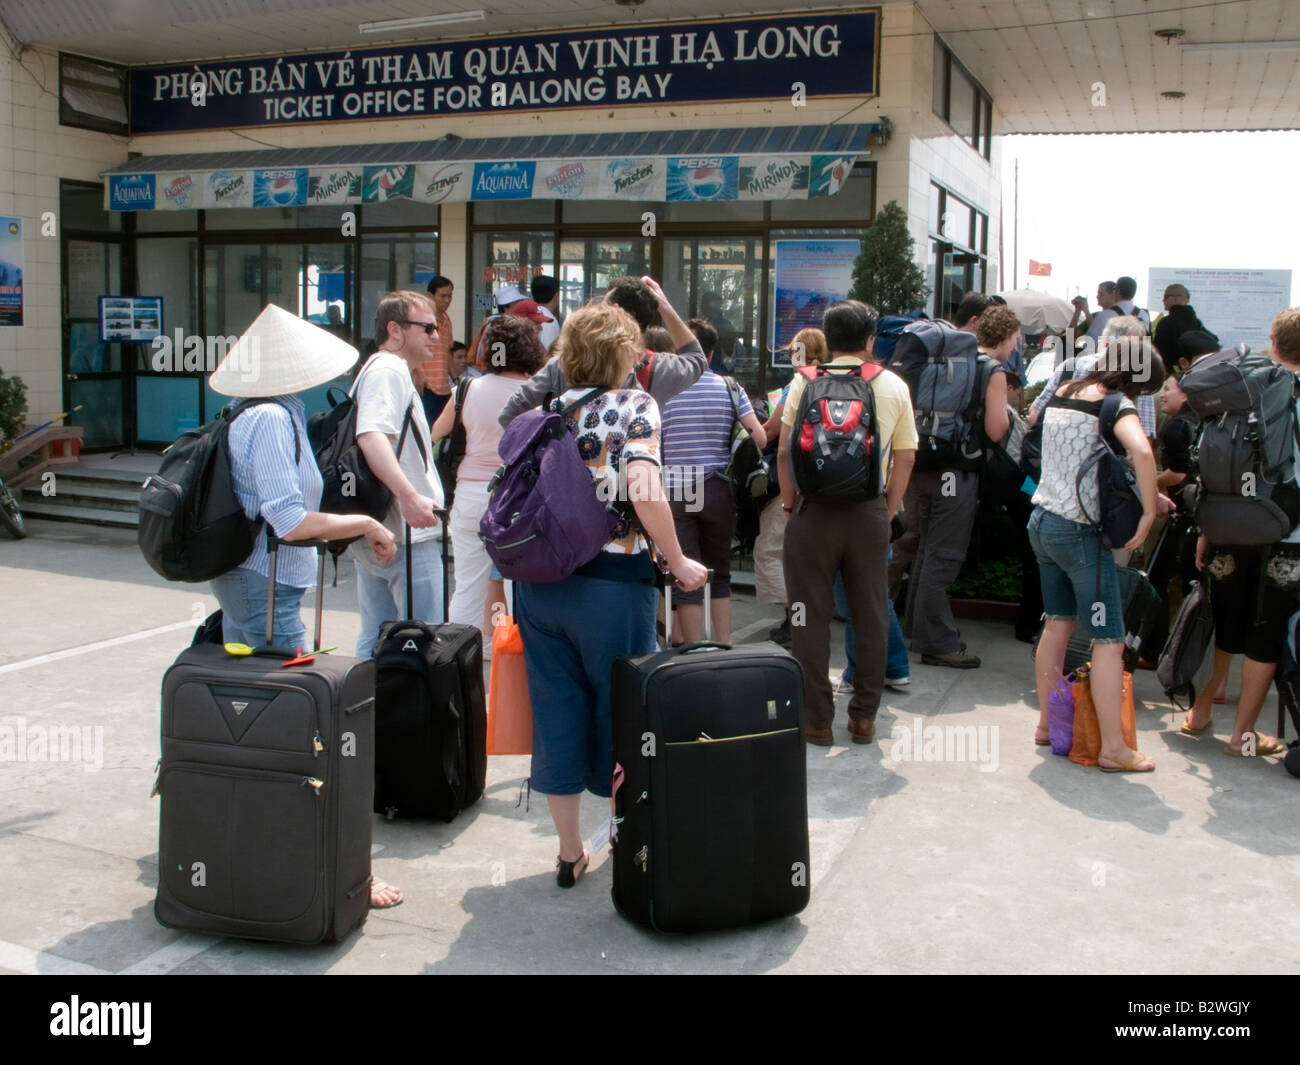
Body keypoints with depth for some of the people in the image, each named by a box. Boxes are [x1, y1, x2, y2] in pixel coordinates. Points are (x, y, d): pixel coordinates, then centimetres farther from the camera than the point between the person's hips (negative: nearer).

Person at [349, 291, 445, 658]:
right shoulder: (388, 371, -11)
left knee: (375, 639, 14)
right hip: (405, 533, -10)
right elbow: (371, 436, -27)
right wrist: (408, 495, -37)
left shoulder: (376, 369, 22)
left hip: (372, 532, 10)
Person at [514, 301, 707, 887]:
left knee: (556, 709, 12)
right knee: (620, 707, 13)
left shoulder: (547, 410, 9)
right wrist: (678, 563, -10)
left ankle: (569, 851, 22)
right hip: (612, 582, -4)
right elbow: (645, 493, -21)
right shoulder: (634, 404, -6)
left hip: (541, 578, 5)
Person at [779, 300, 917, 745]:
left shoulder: (805, 382, 0)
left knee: (811, 619, 6)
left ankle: (816, 719, 10)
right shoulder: (894, 386, 5)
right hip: (869, 512, 2)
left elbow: (785, 451, -3)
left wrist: (790, 506, 7)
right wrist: (889, 510, 13)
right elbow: (905, 457, 5)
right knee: (871, 617, 11)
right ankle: (864, 717, 18)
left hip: (814, 510, -1)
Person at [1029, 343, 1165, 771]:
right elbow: (1142, 451, -31)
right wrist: (1148, 513, -18)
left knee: (1058, 623, 19)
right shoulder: (1115, 402, -12)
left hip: (1042, 521, 8)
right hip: (1079, 531, -8)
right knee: (1109, 640, -2)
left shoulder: (1062, 393, 11)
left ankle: (1047, 724, 26)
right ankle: (1113, 748, 0)